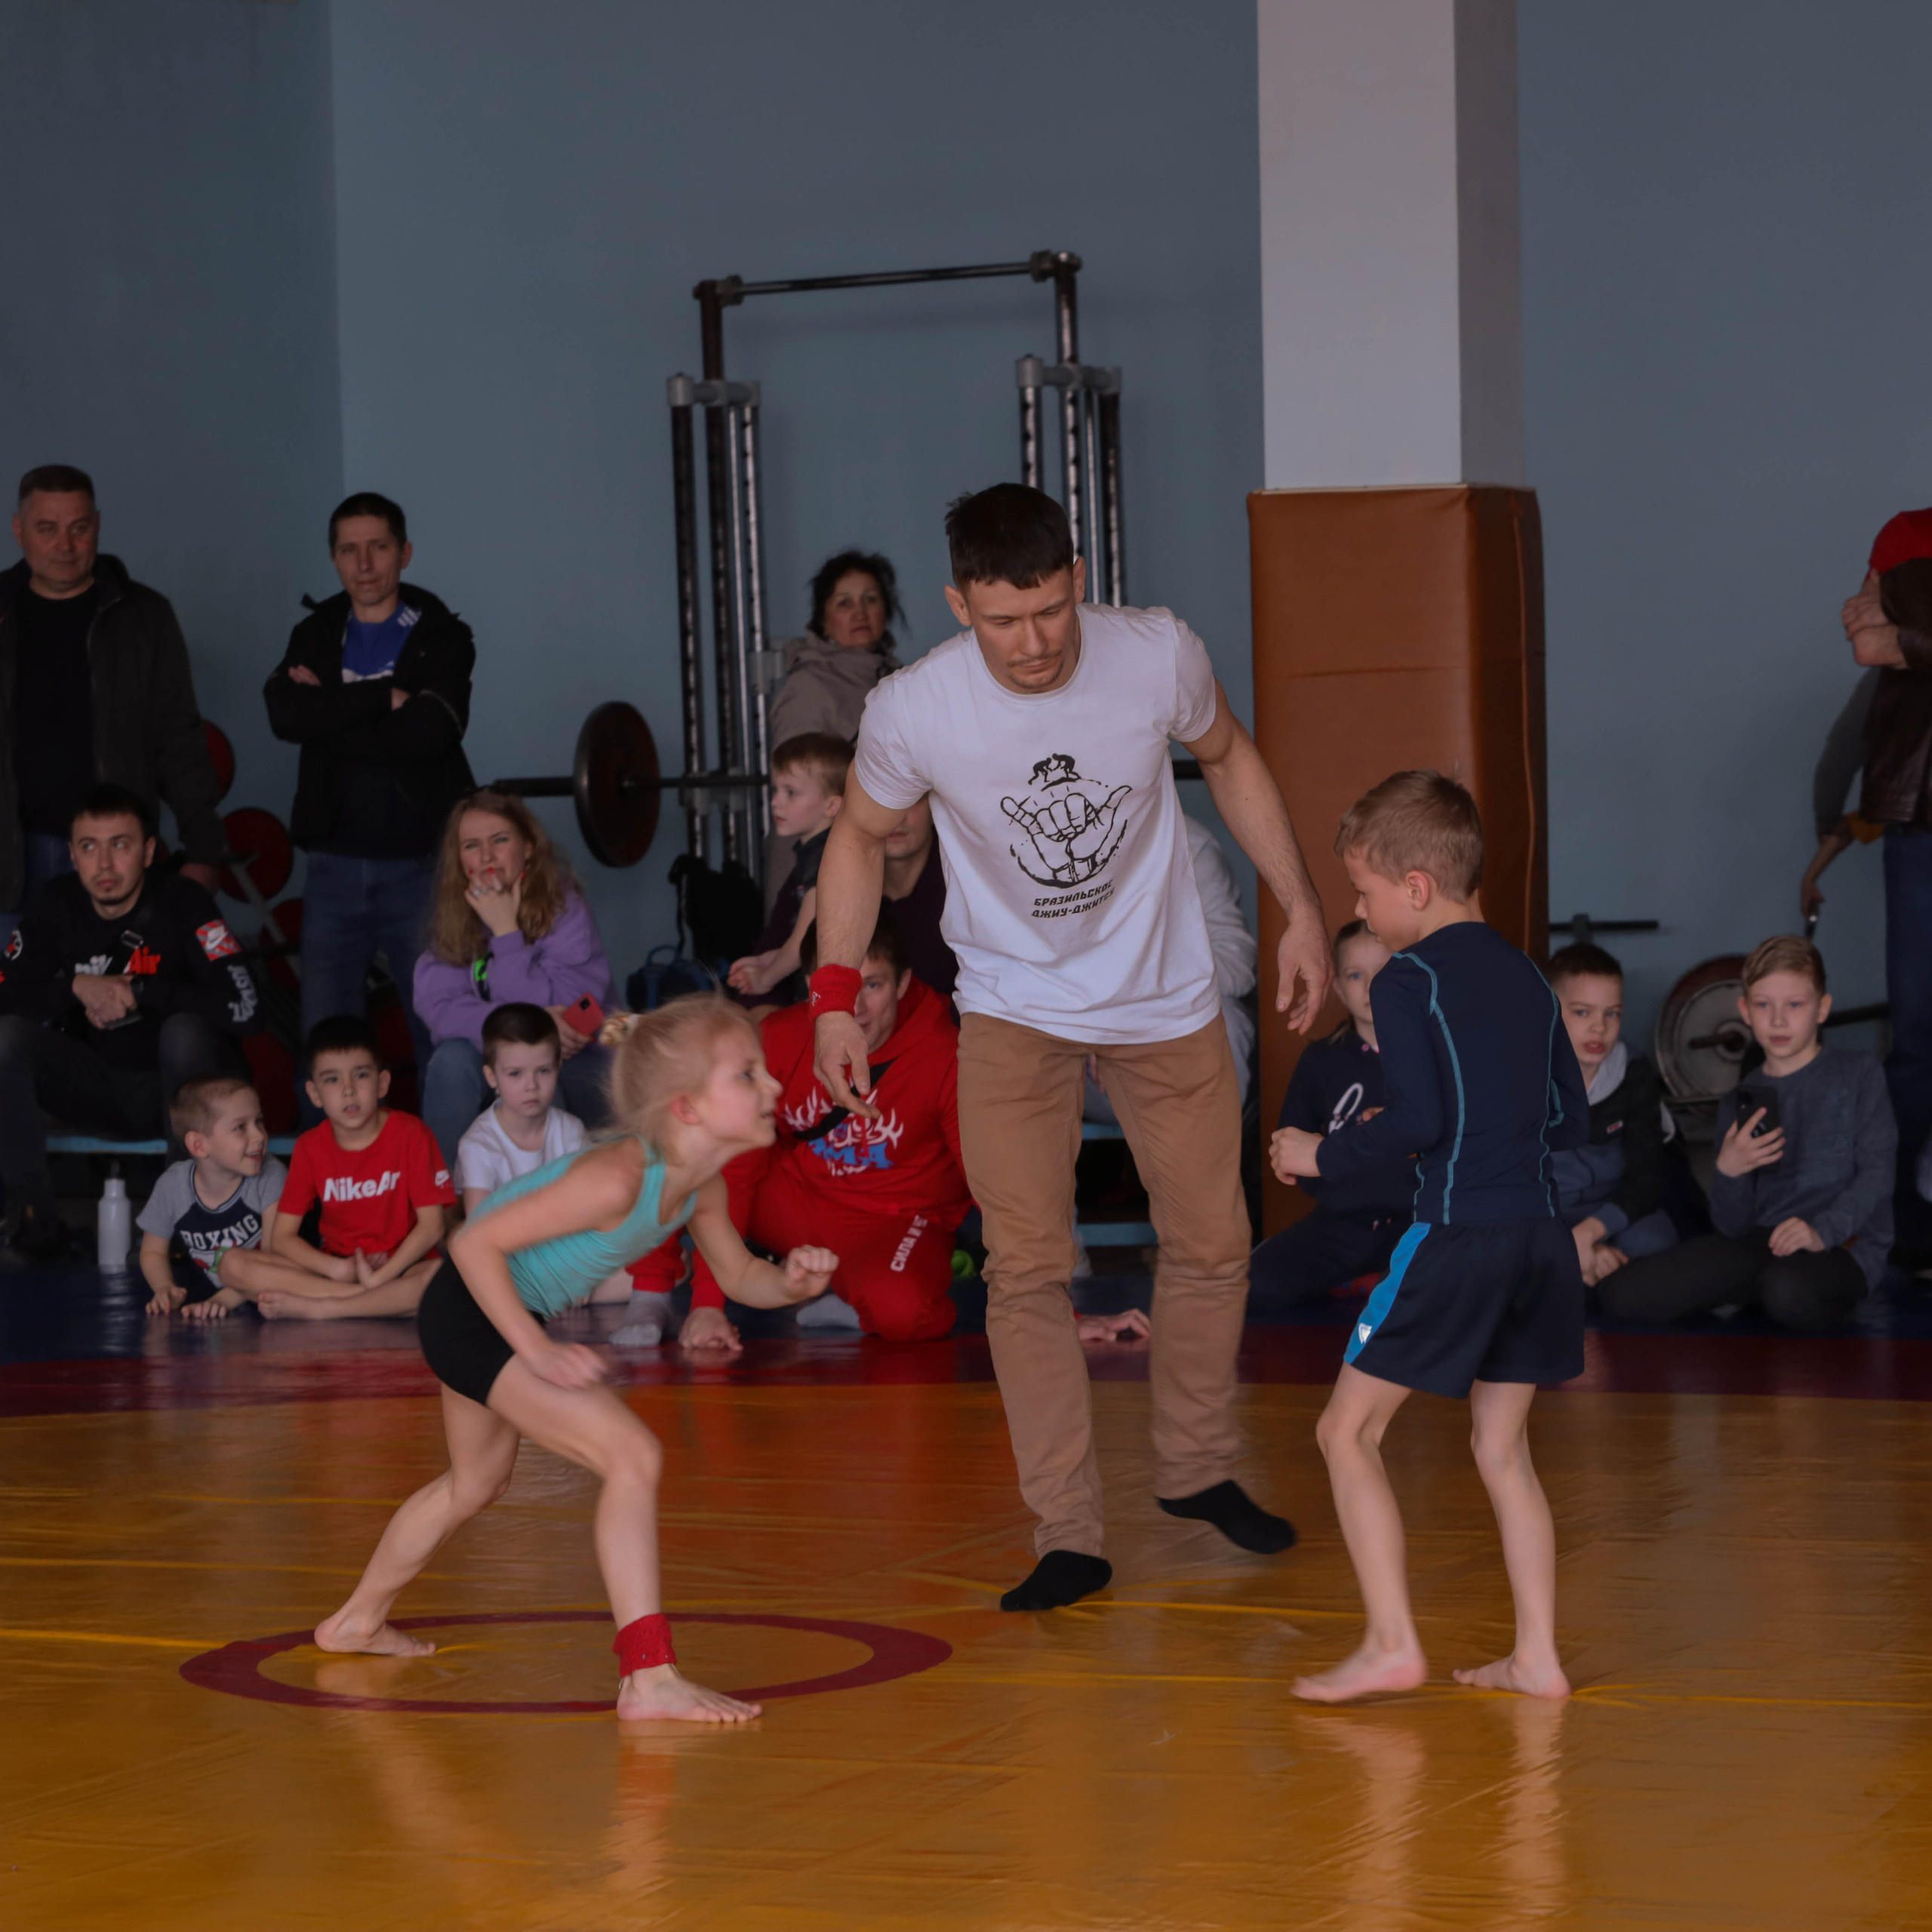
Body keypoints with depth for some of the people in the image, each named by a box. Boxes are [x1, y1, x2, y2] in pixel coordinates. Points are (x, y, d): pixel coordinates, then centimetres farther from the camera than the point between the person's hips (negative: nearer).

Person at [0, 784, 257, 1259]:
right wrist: (75, 988, -22)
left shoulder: (181, 903, -17)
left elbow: (242, 1008, -29)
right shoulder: (54, 906, -4)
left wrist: (139, 993, -24)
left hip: (176, 1084, -4)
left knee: (185, 1032, -35)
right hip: (97, 1089, 4)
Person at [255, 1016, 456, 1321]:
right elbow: (282, 1238, 0)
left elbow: (431, 1224, -9)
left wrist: (379, 1277, -20)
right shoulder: (310, 1148, 3)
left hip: (402, 1268, -3)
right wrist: (339, 1269, -18)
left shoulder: (410, 1134, -3)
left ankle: (315, 1308, -32)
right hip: (336, 1269, 3)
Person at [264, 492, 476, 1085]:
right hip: (335, 862, 3)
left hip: (420, 863, -3)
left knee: (441, 1032, -4)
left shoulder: (440, 636, 3)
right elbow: (286, 715, -9)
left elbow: (429, 731, -15)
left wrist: (332, 710, -9)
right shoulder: (315, 636, 12)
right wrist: (384, 698, -13)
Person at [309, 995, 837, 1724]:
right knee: (633, 1456, -19)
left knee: (475, 1482, 30)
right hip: (473, 1311, -10)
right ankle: (648, 1676, -20)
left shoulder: (703, 1186, -6)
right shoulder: (619, 1178, -32)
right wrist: (539, 1352, -28)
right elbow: (475, 1242, -29)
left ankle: (358, 1621, 51)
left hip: (503, 1317, 10)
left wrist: (792, 1281, -12)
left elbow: (739, 1276, 10)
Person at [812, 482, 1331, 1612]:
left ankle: (1199, 1471, 32)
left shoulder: (1160, 656, -20)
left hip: (1168, 998, 2)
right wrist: (837, 997, -9)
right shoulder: (913, 711, -23)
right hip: (1016, 1005, -2)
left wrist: (1302, 910, 1)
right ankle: (1070, 1537, -5)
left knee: (1213, 1246, 9)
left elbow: (1229, 759, 2)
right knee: (1028, 1267, -10)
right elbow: (862, 839, -3)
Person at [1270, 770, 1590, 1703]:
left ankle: (1391, 1643, -3)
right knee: (1502, 1448, 16)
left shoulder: (1409, 979, -6)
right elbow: (1571, 1119, 19)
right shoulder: (1526, 976, 15)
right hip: (1540, 1234, 7)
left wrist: (1323, 1156, -2)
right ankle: (1537, 1655, 14)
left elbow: (1419, 1117, -15)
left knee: (1348, 1429, 3)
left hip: (1455, 1238, -7)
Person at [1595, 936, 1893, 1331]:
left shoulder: (1857, 1074, 5)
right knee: (1621, 1294, -15)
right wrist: (1728, 1172, -14)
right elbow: (1732, 1227, 8)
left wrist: (1822, 1231, -22)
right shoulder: (1739, 1103, 14)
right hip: (1760, 1240, 4)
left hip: (1842, 1244, -4)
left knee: (1788, 1290, -42)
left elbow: (1877, 1171, -5)